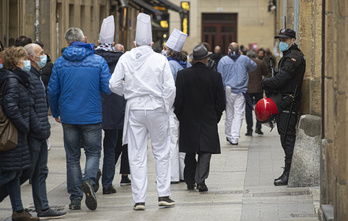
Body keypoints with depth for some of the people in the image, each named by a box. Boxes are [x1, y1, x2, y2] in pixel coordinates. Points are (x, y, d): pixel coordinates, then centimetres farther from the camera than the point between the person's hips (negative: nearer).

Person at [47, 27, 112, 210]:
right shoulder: (98, 61, -6)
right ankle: (88, 180, -19)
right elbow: (108, 89, -6)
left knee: (72, 157, 10)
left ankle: (75, 198, 9)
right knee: (93, 152, 10)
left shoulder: (60, 63, -1)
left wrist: (55, 113, 17)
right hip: (92, 117, -2)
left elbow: (52, 91, 2)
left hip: (69, 117, 2)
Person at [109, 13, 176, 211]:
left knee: (137, 156, 4)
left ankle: (139, 199, 4)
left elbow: (114, 85, -3)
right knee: (162, 152, 12)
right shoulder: (160, 59, -4)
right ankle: (164, 194, 11)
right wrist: (166, 107, 8)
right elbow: (170, 88, -7)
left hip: (135, 110, 1)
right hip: (156, 108, -1)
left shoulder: (125, 59, -1)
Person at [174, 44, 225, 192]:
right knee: (205, 151, 1)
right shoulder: (215, 76, -6)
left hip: (188, 119, 1)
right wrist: (216, 117, 13)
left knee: (189, 152, 13)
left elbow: (177, 99, -4)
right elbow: (220, 102, 0)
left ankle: (190, 181, 20)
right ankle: (201, 181, -11)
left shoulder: (182, 75, -7)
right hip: (208, 120, -1)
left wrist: (180, 116, 9)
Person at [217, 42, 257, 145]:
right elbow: (254, 67, 20)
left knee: (229, 114, 13)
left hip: (228, 91, 1)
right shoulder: (245, 59, 1)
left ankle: (229, 135, 25)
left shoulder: (223, 60, -1)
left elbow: (220, 77, 0)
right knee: (238, 114, -2)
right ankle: (234, 138, -10)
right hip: (240, 91, -1)